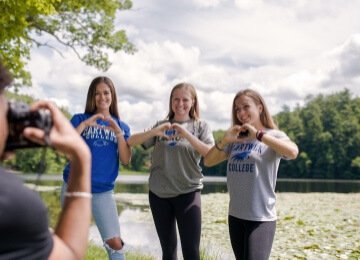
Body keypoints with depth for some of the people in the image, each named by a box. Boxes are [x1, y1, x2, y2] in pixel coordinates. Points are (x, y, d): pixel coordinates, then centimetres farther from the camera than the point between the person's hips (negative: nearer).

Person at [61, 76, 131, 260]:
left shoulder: (122, 126, 8)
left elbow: (125, 160, -2)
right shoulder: (80, 119, 2)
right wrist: (84, 124, -19)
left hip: (103, 191, 1)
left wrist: (118, 132, -13)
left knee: (115, 242, -6)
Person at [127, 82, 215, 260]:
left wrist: (186, 135, -23)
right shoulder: (161, 126, 9)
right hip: (158, 194, 3)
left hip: (188, 193, -2)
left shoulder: (201, 127, 4)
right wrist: (154, 132, -18)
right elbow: (131, 142, 0)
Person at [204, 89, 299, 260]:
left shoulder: (274, 135, -4)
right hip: (235, 215, 6)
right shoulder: (235, 140, 11)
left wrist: (258, 135, -23)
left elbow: (293, 152, -25)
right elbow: (208, 161, 7)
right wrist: (223, 141, -9)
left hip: (261, 218, -6)